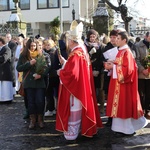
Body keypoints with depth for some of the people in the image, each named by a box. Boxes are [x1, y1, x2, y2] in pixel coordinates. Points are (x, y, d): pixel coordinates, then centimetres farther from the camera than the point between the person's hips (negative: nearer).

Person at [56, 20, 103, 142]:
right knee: (76, 109, 17)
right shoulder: (82, 51, 8)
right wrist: (64, 62, 8)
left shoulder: (75, 54, -22)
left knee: (73, 109, 1)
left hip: (74, 87, -10)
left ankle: (71, 133, 13)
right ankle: (74, 131, 28)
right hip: (80, 86, 10)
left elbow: (71, 73, -28)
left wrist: (60, 72, -10)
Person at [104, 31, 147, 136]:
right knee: (120, 105, 13)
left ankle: (127, 128, 9)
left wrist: (113, 66, -16)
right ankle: (122, 127, 22)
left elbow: (127, 69, -22)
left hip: (123, 82, -9)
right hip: (118, 81, 9)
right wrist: (111, 64, 1)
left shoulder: (126, 52, -16)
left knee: (124, 105, -2)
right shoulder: (121, 51, 12)